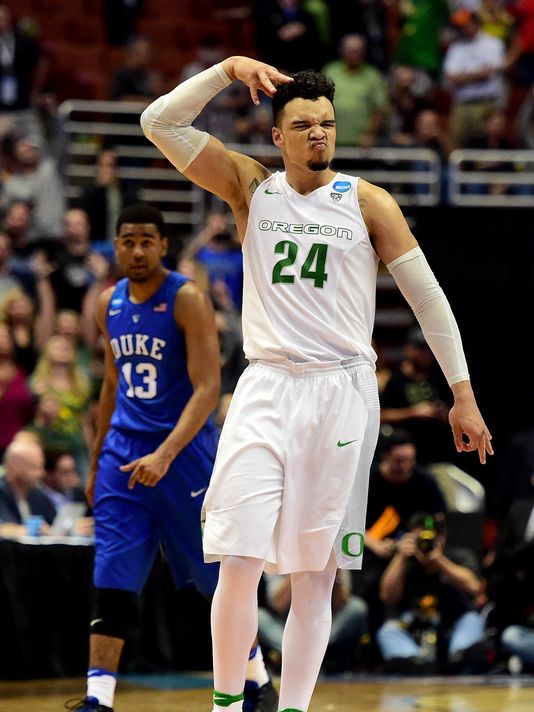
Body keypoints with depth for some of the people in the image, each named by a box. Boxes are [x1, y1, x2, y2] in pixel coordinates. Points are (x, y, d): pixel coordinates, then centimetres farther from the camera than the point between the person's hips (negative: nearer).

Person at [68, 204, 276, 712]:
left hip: (183, 450, -5)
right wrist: (96, 462, 19)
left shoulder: (187, 300, -11)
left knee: (217, 578, 5)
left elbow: (208, 389, -18)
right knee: (111, 583, -5)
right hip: (123, 454, 5)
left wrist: (166, 455, -29)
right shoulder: (108, 304, 8)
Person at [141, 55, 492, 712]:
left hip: (342, 392, 0)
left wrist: (463, 395, 1)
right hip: (266, 388, 0)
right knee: (239, 563, -12)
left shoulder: (367, 203, 3)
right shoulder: (250, 187, 7)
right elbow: (159, 123, 0)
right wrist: (229, 69, -9)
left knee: (315, 574, 2)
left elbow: (428, 298, 4)